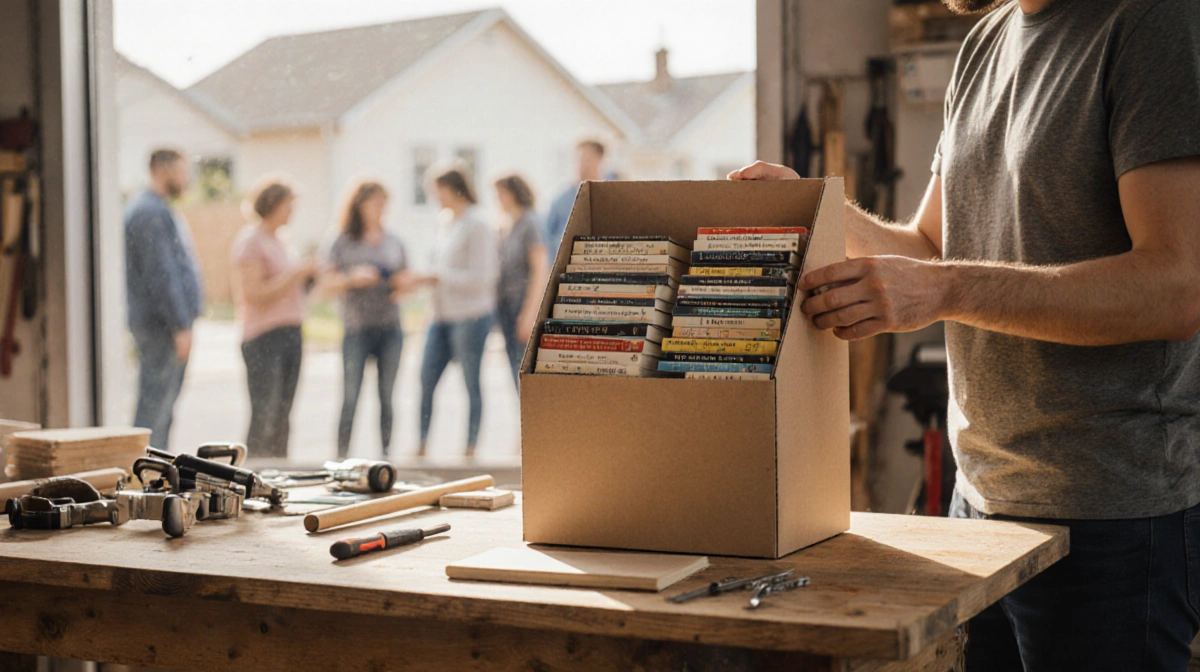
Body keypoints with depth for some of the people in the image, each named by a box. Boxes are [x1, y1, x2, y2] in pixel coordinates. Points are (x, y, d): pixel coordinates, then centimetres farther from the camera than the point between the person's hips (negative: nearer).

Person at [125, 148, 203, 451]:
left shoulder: (161, 210, 19)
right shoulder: (151, 213, -14)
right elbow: (160, 275, -21)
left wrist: (183, 320, 21)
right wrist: (180, 326, -21)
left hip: (165, 324, 11)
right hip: (160, 324, -11)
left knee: (164, 404, 14)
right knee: (156, 405, -9)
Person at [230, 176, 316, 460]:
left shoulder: (279, 242, 17)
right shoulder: (250, 242, -8)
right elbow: (254, 295, -17)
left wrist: (309, 274, 7)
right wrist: (297, 273, -15)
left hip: (290, 335, 8)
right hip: (263, 337, -8)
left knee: (282, 417, 7)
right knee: (264, 418, -10)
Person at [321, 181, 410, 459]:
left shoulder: (394, 243, 13)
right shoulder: (343, 243, 2)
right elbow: (327, 283, -2)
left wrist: (402, 286, -4)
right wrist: (353, 278, -18)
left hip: (390, 329, 3)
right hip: (357, 329, -3)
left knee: (387, 396, 5)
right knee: (350, 397, -6)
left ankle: (385, 454, 10)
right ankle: (341, 457, -1)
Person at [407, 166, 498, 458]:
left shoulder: (477, 225, -12)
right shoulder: (446, 221, 13)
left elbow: (479, 277, -16)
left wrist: (435, 278, -15)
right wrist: (424, 281, 6)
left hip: (470, 316, -8)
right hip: (443, 316, 8)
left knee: (471, 383, 2)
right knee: (426, 378, 3)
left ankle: (470, 448, 10)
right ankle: (421, 445, 9)